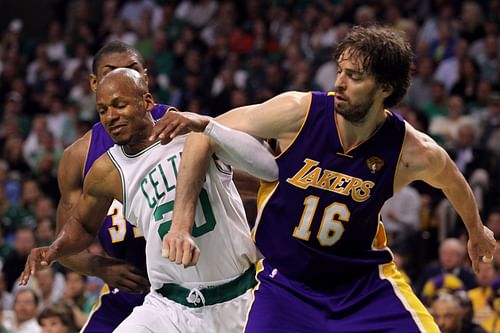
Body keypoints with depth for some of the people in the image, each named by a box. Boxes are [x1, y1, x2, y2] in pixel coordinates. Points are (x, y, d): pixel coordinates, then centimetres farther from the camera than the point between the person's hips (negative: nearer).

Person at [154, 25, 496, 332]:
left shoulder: (414, 153, -16)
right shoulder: (299, 111, -19)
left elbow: (453, 181, 9)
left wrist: (477, 232, 28)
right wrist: (182, 224, -20)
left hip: (365, 280, 1)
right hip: (284, 280, -1)